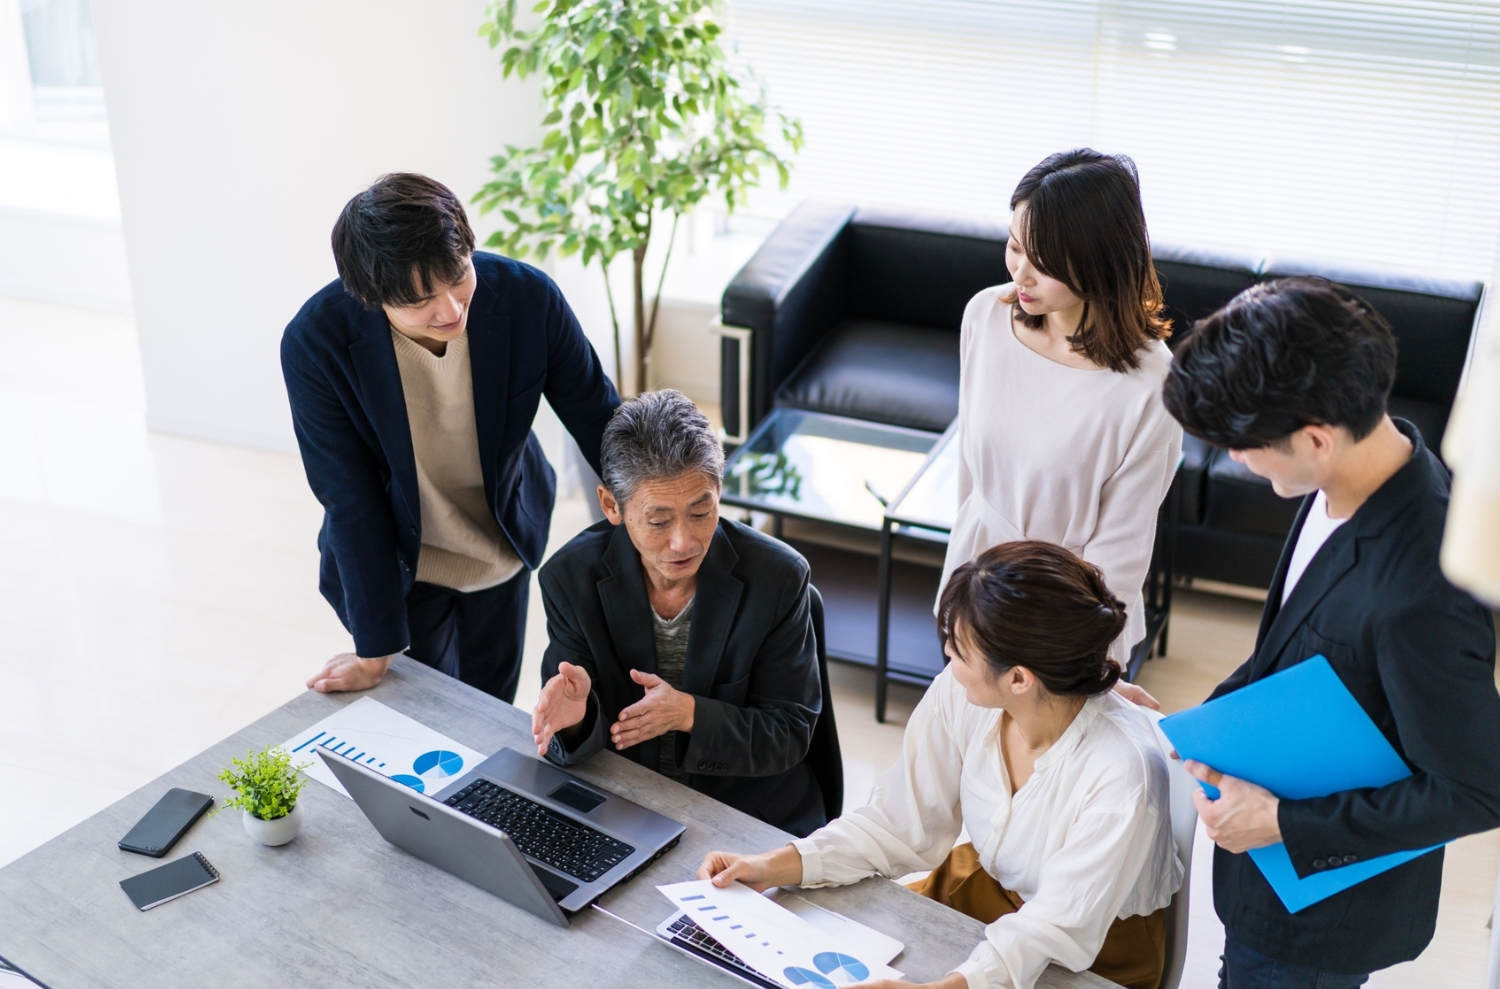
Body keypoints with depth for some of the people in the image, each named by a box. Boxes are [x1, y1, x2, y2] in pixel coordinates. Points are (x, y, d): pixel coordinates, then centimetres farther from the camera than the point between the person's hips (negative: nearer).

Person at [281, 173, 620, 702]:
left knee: (491, 710, 21)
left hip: (505, 544, 2)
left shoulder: (528, 297, -27)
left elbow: (600, 421, -12)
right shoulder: (315, 342, -30)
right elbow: (348, 497, -21)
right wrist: (375, 651, -15)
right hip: (398, 560, -2)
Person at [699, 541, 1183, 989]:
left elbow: (1056, 929, -31)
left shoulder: (1121, 771, -31)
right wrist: (778, 866, -18)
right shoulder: (959, 695, -17)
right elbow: (901, 822, -7)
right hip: (972, 894, 5)